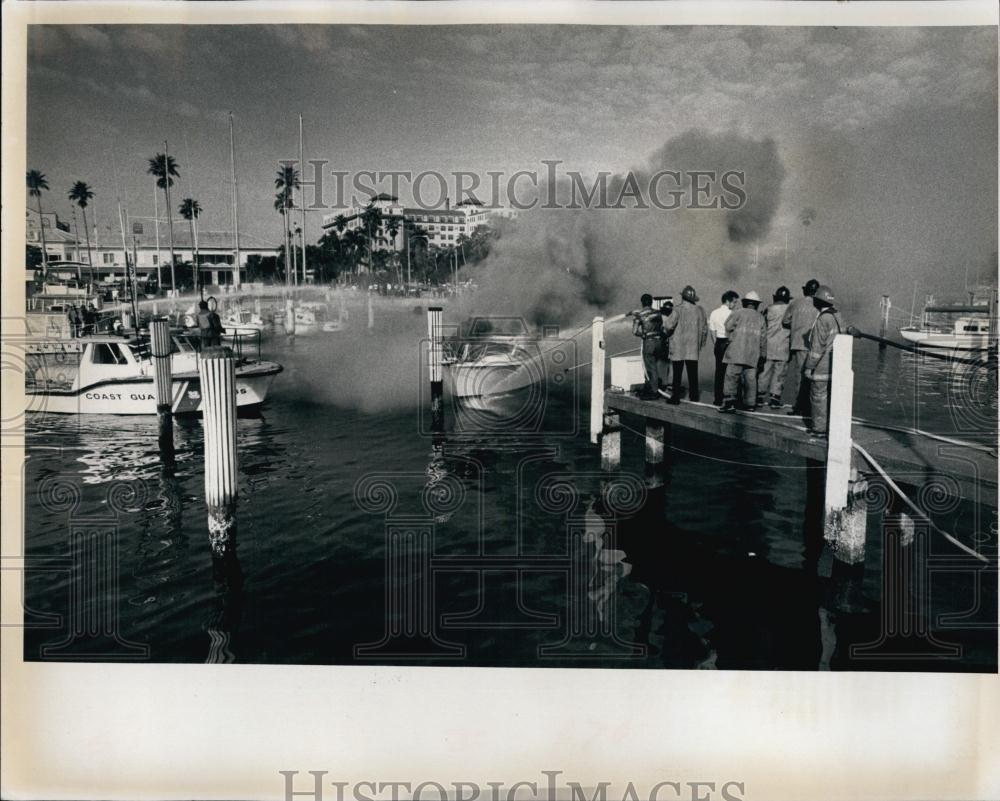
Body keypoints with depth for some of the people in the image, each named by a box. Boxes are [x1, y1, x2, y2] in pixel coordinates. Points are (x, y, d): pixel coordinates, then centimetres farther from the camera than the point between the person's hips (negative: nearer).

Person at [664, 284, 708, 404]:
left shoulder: (679, 310, -11)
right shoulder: (700, 310, 5)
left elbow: (669, 326, -15)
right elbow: (704, 328, 10)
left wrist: (664, 330, 7)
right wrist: (701, 343, 20)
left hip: (678, 346, -4)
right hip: (693, 347, 4)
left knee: (677, 373, 0)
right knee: (693, 373, 10)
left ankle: (675, 397, 1)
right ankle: (694, 396, 13)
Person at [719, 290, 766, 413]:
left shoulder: (738, 313, 3)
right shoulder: (760, 317, 14)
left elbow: (728, 326, -3)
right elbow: (763, 337, 13)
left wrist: (730, 339, 14)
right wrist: (763, 353, 19)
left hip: (737, 352, -4)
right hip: (753, 354, 4)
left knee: (731, 376, -8)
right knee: (750, 378, 7)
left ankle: (729, 402, -18)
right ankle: (750, 403, 8)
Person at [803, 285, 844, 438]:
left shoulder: (822, 320, -17)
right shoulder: (837, 317, 9)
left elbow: (817, 346, -17)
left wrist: (809, 366, -11)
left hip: (822, 367, -8)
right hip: (836, 366, 8)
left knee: (819, 397, -1)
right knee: (831, 397, 14)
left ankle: (819, 430, 2)